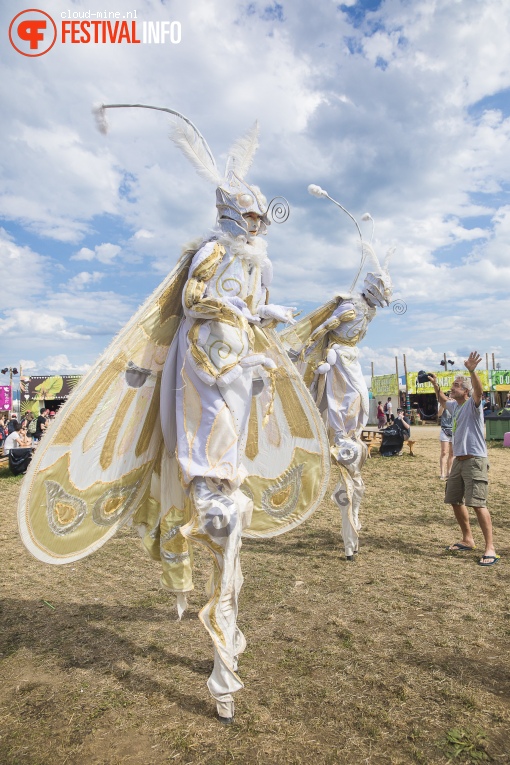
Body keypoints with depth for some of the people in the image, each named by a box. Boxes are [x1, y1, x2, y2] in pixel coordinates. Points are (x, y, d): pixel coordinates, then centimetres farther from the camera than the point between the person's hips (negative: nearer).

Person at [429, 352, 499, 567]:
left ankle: (490, 548, -7)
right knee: (455, 500, 13)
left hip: (475, 460, -9)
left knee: (477, 503, -14)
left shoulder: (472, 404, -9)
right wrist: (435, 385, 24)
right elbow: (442, 400, 36)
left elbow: (479, 390, -31)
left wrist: (472, 371, -45)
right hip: (459, 459, 9)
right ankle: (467, 539, 28)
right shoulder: (455, 405, 14)